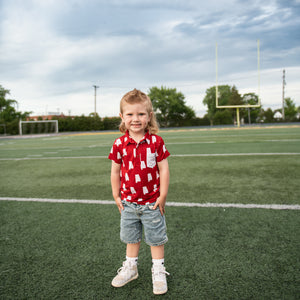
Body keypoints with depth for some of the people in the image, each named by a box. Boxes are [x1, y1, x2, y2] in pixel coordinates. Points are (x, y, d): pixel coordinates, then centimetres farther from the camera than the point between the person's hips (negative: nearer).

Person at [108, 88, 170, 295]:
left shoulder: (156, 141, -12)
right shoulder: (119, 144, -7)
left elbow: (164, 170, -8)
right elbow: (115, 171, 2)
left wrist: (162, 196, -8)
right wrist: (116, 196, 3)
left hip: (152, 202, -2)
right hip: (128, 202, 3)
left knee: (156, 238, 13)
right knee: (131, 238, 21)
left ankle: (158, 271, 33)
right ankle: (130, 268, 41)